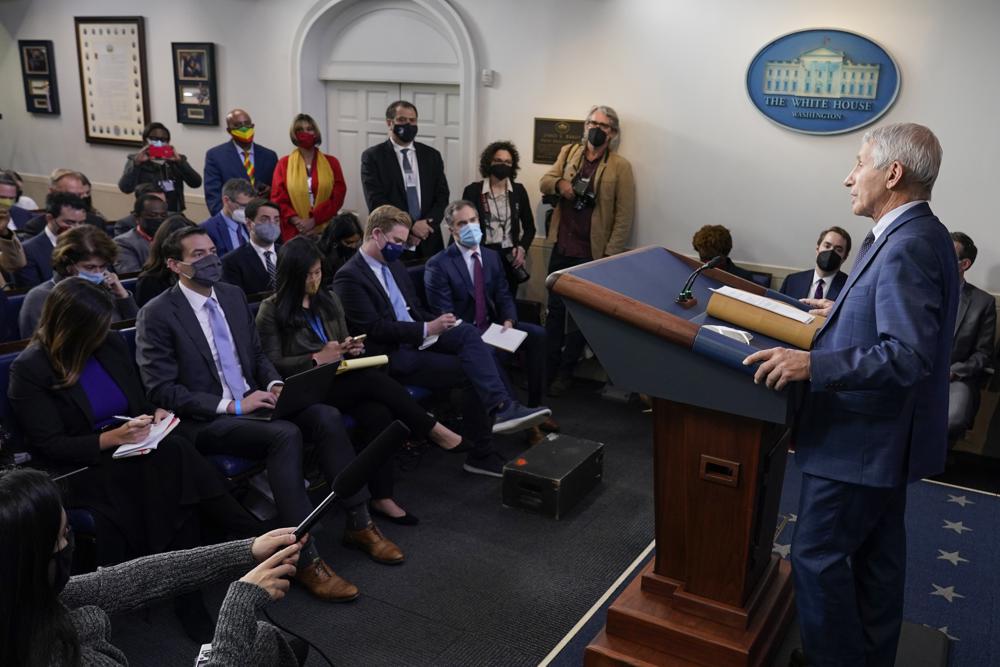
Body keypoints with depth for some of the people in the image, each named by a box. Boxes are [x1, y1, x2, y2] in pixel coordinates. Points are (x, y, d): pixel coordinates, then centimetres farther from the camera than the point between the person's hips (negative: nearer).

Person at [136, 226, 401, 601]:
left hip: (251, 402, 6)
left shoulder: (233, 296, 11)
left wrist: (274, 383, -4)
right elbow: (162, 391, -13)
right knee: (286, 435, -32)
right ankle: (305, 558, -28)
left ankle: (358, 524, -9)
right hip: (207, 421, -6)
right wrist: (231, 406, -20)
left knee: (326, 417, -19)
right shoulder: (157, 315, -8)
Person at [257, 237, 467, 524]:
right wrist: (317, 358, -18)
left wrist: (352, 348, -3)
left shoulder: (329, 299, 15)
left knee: (378, 414, -28)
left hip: (340, 380, 5)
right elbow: (273, 365, -7)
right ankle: (433, 430, -18)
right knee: (372, 378, -31)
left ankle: (382, 498, -26)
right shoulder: (271, 310, -1)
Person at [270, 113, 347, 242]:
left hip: (325, 231, 0)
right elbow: (278, 199, 2)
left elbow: (338, 196, -1)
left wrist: (314, 220, -13)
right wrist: (296, 220, -15)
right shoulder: (284, 164, 8)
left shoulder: (331, 162, 8)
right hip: (294, 232, 0)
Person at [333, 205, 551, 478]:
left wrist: (435, 324, 0)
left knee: (468, 332, -22)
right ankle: (481, 452, -12)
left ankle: (500, 407, -33)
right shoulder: (349, 277, -11)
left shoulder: (394, 265, 16)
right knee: (470, 371, -20)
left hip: (417, 338, 7)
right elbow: (374, 328, -18)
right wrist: (427, 329, -20)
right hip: (392, 354, -7)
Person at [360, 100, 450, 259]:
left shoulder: (432, 155, 11)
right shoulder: (372, 156, 0)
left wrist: (426, 225, -11)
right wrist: (410, 226, -15)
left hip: (429, 243, 3)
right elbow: (376, 201, -8)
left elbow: (442, 197, 6)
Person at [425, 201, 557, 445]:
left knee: (537, 334, -19)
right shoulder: (437, 265, -11)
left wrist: (508, 321, -14)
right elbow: (444, 315, -15)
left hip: (492, 326, 6)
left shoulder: (492, 256, 10)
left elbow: (503, 296, 8)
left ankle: (535, 407, -10)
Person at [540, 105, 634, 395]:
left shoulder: (620, 166, -6)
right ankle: (548, 368, 21)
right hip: (561, 248, 4)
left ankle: (565, 372, 21)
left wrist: (610, 255, -14)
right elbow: (544, 183, 7)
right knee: (555, 309, 10)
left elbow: (624, 216, -8)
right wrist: (559, 183, -16)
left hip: (592, 253, -3)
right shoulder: (568, 152, 8)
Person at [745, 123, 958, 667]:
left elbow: (909, 353, -30)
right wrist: (845, 313, 21)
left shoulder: (906, 248, -23)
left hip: (861, 438, -10)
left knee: (817, 555, 1)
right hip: (884, 436, 10)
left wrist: (813, 364, -34)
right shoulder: (921, 235, 8)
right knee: (877, 554, 20)